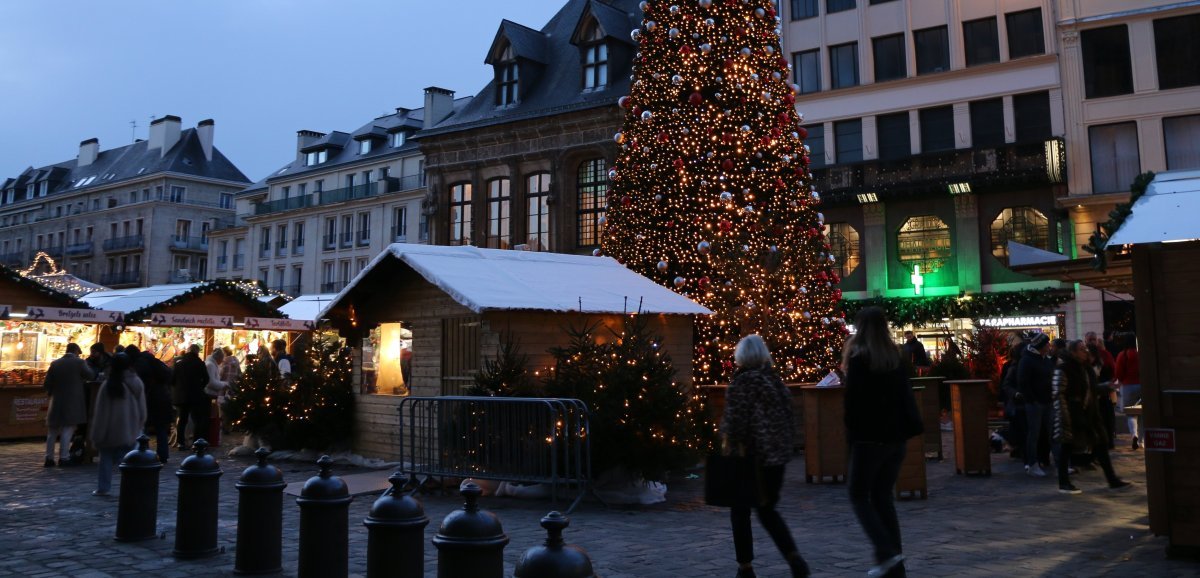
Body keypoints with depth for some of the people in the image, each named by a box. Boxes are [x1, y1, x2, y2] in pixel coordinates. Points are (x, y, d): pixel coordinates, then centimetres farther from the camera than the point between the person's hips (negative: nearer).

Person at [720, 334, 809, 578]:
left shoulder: (742, 381, -11)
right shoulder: (776, 380, 8)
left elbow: (735, 421, -17)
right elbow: (787, 417, 13)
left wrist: (731, 445, -6)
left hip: (750, 456, -6)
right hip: (777, 455, 6)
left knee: (740, 511, 9)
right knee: (768, 510, 19)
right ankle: (794, 557, 6)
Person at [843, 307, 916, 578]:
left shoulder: (859, 359, -11)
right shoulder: (896, 357, 8)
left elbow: (852, 400, -13)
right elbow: (906, 395, 11)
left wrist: (851, 432, -2)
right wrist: (900, 429, 15)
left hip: (869, 438, -6)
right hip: (895, 437, 6)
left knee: (859, 495, 7)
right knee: (883, 497, 14)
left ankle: (886, 552, -8)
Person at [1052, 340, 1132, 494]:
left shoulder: (1086, 368, 12)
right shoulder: (1062, 369, -14)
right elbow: (1058, 394, -18)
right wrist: (1065, 416, -21)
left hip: (1088, 412, 9)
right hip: (1071, 414, -8)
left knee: (1100, 444, 9)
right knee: (1067, 447, 0)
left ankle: (1112, 480, 18)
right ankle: (1063, 483, 9)